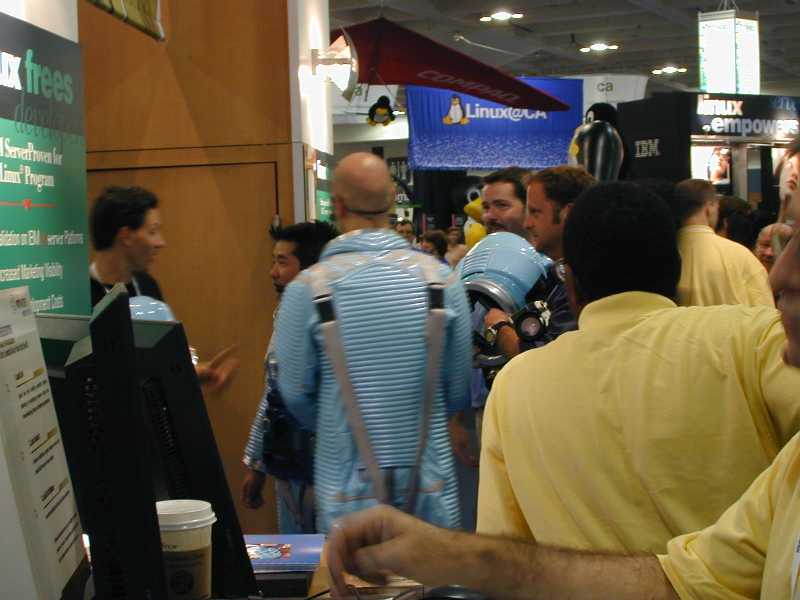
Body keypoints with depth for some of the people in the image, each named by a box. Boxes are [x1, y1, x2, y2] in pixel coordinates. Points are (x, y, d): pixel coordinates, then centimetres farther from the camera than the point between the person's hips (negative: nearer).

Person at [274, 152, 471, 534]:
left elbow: (296, 392, -1)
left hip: (348, 490, -1)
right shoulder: (440, 279, -6)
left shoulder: (308, 288, -10)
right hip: (431, 487, 1)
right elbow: (459, 388, 2)